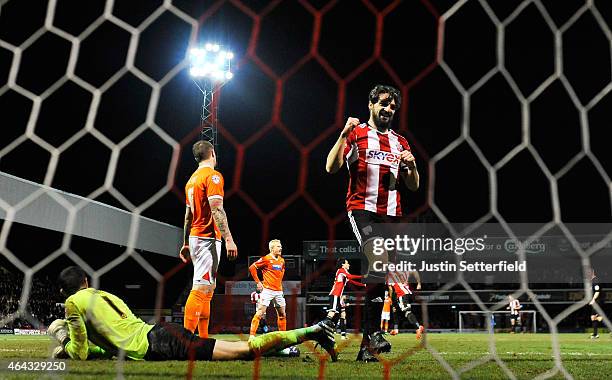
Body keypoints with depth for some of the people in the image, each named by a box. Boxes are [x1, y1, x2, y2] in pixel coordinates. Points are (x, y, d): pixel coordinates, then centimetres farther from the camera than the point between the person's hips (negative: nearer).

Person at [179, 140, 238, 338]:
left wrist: (186, 244, 22)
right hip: (208, 238, -9)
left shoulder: (192, 179, 18)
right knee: (201, 287, -13)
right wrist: (229, 239, -21)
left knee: (206, 288, 13)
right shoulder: (213, 176, -8)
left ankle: (203, 337, 15)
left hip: (195, 238, 9)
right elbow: (217, 210, -18)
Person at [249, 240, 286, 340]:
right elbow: (252, 268, -8)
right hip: (267, 290, -6)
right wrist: (258, 282, -8)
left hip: (278, 291, 7)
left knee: (282, 314, 12)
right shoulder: (266, 259, -8)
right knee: (260, 313, -10)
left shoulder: (282, 260, 11)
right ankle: (252, 335, -7)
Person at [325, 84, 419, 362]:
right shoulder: (356, 133, 7)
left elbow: (413, 186, 18)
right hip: (362, 208, -5)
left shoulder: (400, 142, 20)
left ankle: (366, 344, 10)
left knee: (378, 276, 3)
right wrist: (343, 135, -17)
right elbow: (331, 167, -7)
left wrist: (412, 165, -2)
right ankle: (373, 334, -29)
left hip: (391, 214, 5)